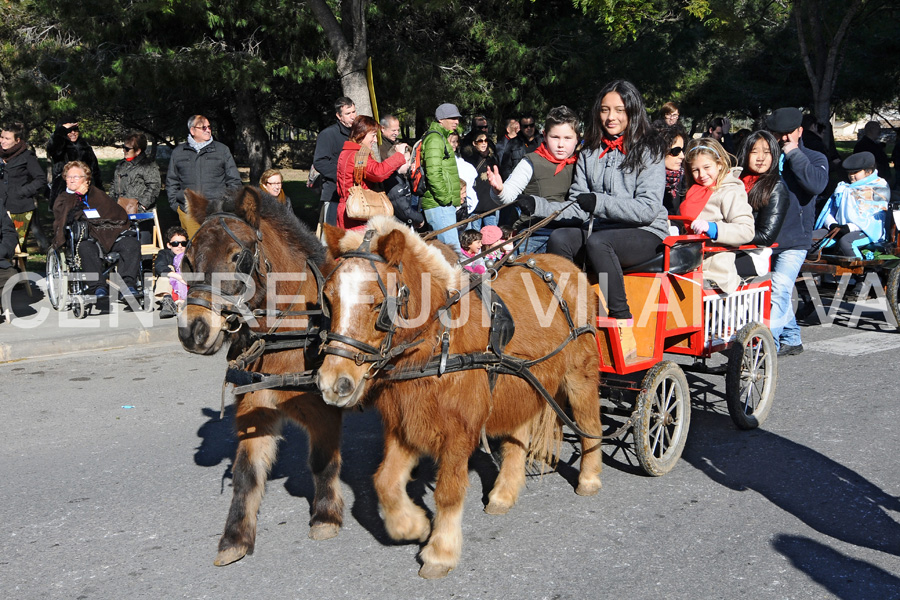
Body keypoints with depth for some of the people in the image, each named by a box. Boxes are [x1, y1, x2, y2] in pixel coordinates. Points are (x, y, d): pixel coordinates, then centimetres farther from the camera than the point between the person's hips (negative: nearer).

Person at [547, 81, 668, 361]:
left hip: (646, 235, -5)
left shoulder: (649, 150, 0)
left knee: (597, 241, -36)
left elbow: (648, 208, -12)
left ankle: (625, 332, -32)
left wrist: (598, 202, -20)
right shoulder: (589, 152, 17)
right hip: (602, 230, 5)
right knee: (559, 238, -25)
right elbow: (578, 202, 13)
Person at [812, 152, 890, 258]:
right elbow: (830, 211, 17)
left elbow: (877, 219, -7)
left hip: (868, 232, -6)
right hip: (840, 229, 6)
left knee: (844, 241, -39)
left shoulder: (880, 187, 5)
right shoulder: (844, 188, 25)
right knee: (811, 237, -20)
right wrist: (832, 224, -8)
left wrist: (850, 227, -19)